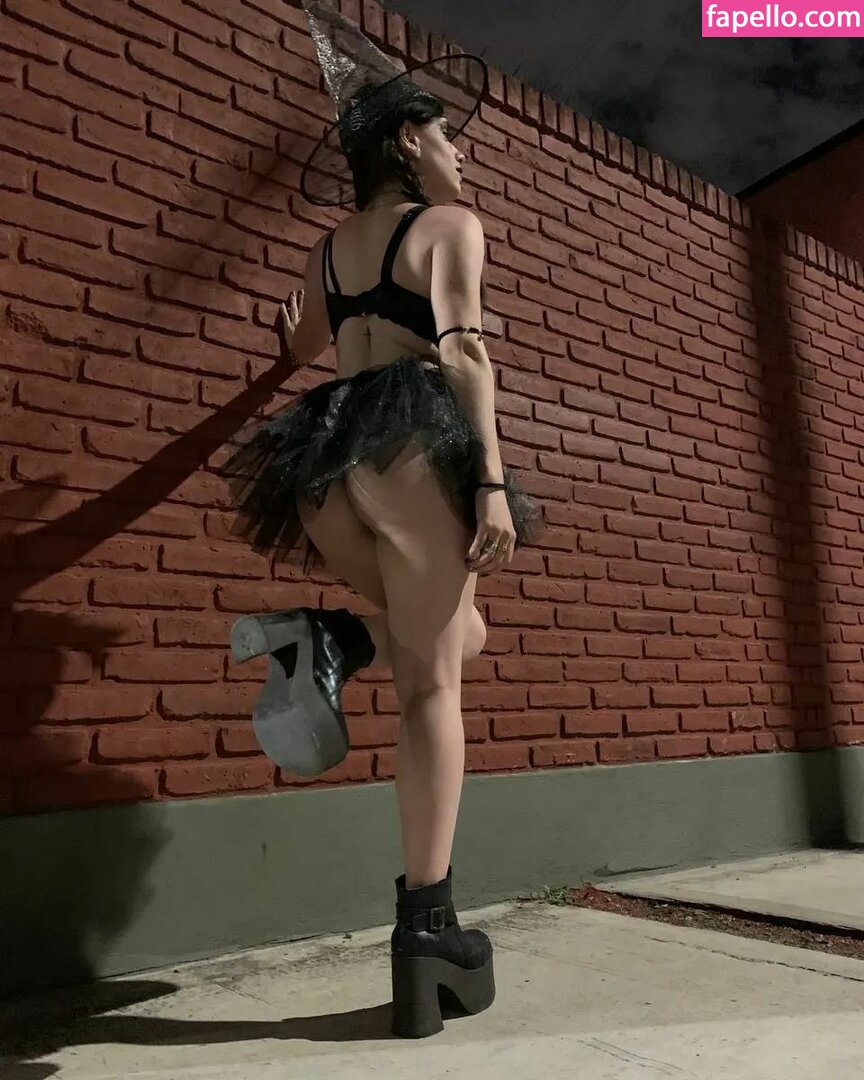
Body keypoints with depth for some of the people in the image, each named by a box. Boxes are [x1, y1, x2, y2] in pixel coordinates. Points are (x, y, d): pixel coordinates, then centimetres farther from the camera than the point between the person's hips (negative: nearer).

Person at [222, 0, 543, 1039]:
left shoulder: (332, 244, 26)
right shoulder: (451, 224, 8)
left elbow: (301, 348, 36)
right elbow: (462, 349, -8)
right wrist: (493, 480, -15)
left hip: (320, 455, 7)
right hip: (411, 440, -6)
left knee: (459, 635, 21)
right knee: (431, 681, -4)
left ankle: (324, 638, -8)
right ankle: (427, 924, -3)